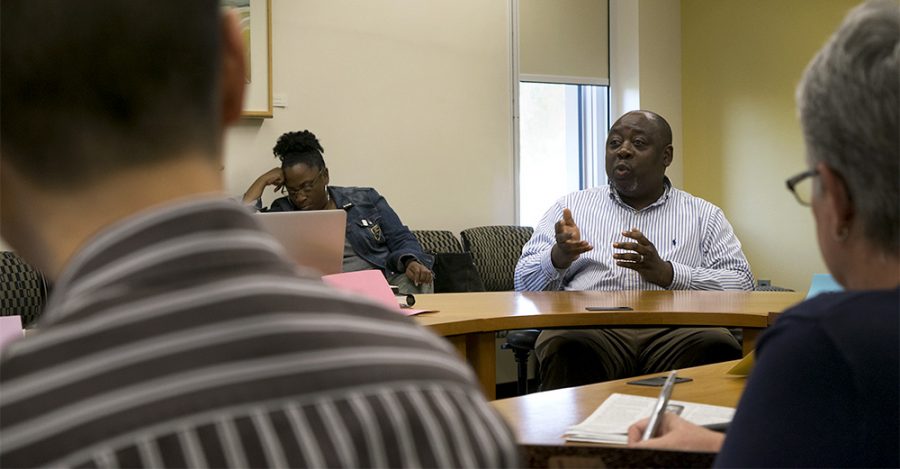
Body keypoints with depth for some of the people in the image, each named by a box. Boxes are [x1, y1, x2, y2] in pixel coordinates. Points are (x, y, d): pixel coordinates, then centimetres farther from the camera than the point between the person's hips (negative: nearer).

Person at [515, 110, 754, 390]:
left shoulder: (704, 216, 21)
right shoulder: (571, 206, 22)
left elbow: (741, 283, 8)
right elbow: (525, 283, 16)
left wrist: (667, 273, -7)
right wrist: (559, 257, -7)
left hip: (672, 328, 1)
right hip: (592, 323, 0)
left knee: (717, 347, -34)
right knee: (568, 346, -37)